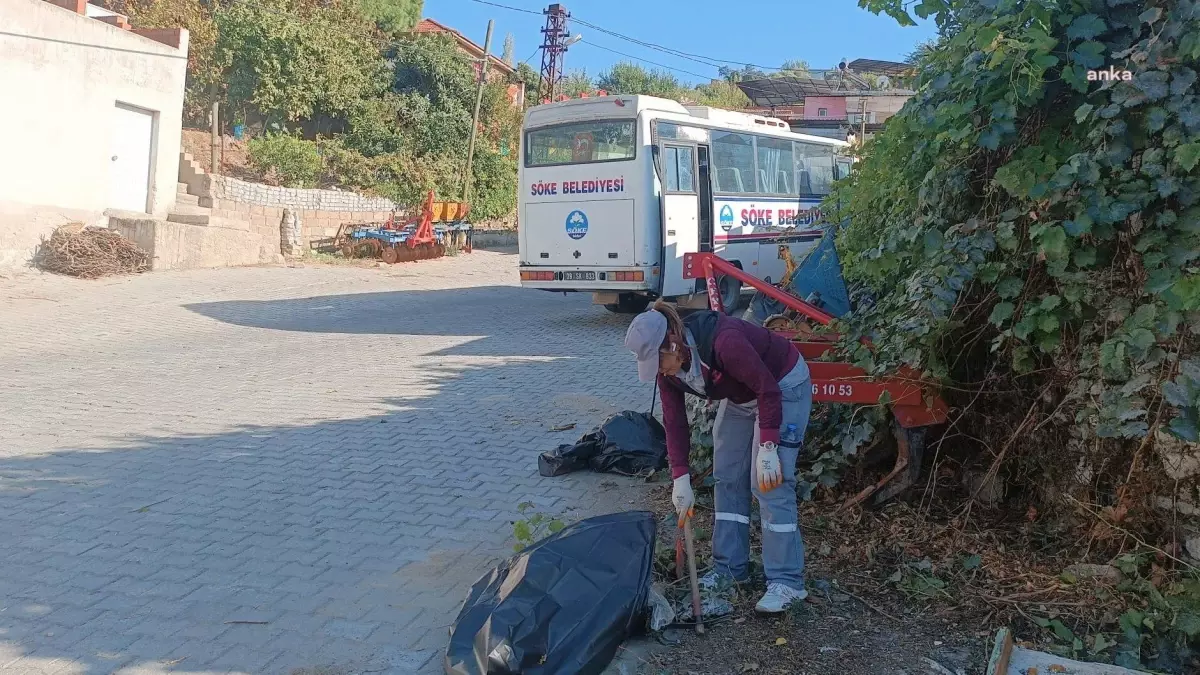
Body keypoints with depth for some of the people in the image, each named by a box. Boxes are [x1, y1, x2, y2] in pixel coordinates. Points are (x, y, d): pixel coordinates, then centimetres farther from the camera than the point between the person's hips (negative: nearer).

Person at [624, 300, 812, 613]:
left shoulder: (723, 341, -38)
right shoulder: (666, 366, -14)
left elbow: (768, 390, -30)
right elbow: (675, 422, -8)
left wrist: (767, 449, -30)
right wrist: (681, 478, -11)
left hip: (783, 387, -8)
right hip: (740, 396, 8)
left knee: (770, 485, -13)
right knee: (727, 479, 6)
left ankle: (787, 582, -7)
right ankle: (729, 568, 17)